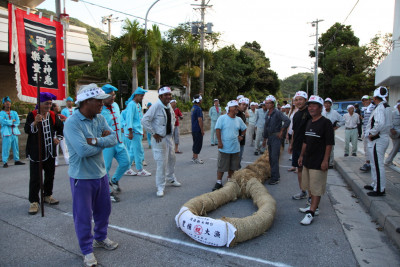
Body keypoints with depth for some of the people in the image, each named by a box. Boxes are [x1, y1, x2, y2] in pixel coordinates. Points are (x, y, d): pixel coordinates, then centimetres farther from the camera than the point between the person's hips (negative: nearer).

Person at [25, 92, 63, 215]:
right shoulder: (32, 115, -10)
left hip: (50, 152, 5)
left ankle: (48, 195, 32)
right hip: (36, 153, -5)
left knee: (50, 175, 15)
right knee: (35, 178, -3)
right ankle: (34, 201, 8)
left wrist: (57, 138, 5)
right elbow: (27, 130, -23)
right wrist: (35, 123, -40)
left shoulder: (53, 115, 5)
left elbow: (60, 127, 18)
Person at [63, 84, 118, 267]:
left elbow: (114, 138, -8)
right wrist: (103, 143, -14)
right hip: (82, 177, -6)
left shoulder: (99, 119, 1)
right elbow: (83, 150, -30)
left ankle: (100, 238, 43)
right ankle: (87, 250, 27)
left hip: (100, 173, 7)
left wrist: (94, 140, -23)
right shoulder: (72, 123, -20)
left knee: (103, 209, 20)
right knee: (83, 215, 8)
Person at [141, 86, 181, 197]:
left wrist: (172, 129, 13)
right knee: (161, 163, -6)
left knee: (171, 159, 20)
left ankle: (171, 179, 41)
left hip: (169, 137, 8)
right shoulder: (156, 107, -18)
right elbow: (144, 121, -22)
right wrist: (154, 134, -18)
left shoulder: (169, 106, 7)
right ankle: (160, 187, 7)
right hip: (159, 139, -8)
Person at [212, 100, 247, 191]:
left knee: (232, 166, 13)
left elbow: (244, 129, 24)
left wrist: (242, 136, 8)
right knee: (221, 166, 0)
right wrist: (219, 142, -15)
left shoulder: (239, 120, 8)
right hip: (224, 148, -5)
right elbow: (218, 130, -10)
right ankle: (219, 182, 11)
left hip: (235, 148, 5)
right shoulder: (222, 118, -7)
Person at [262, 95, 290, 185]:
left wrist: (281, 132, -18)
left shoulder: (277, 113, -12)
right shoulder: (267, 114, 13)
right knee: (271, 157, 12)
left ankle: (275, 178, -3)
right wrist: (264, 139, 20)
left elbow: (287, 121, -25)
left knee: (274, 157, -9)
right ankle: (276, 175, 24)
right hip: (270, 137, 9)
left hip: (276, 137, -8)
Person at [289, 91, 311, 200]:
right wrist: (291, 144, 21)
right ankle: (303, 192, 26)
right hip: (297, 146, 8)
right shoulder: (296, 114, 13)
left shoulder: (309, 113, -11)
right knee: (299, 169, 14)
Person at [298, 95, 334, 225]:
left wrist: (325, 160, -19)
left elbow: (329, 143, -15)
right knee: (310, 186, 17)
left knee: (316, 188, -2)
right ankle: (314, 207, 32)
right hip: (307, 160, 8)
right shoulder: (309, 122, 12)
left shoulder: (326, 123, -12)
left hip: (318, 162, -8)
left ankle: (311, 212, 1)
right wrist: (302, 155, 19)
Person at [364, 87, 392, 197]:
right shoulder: (387, 107, 14)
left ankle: (379, 190, 3)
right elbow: (389, 124, 20)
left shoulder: (380, 108, -18)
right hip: (384, 137, 10)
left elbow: (380, 123, -34)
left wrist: (372, 133, -20)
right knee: (376, 164, 20)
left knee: (377, 165, -4)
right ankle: (375, 184, 32)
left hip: (377, 141, -10)